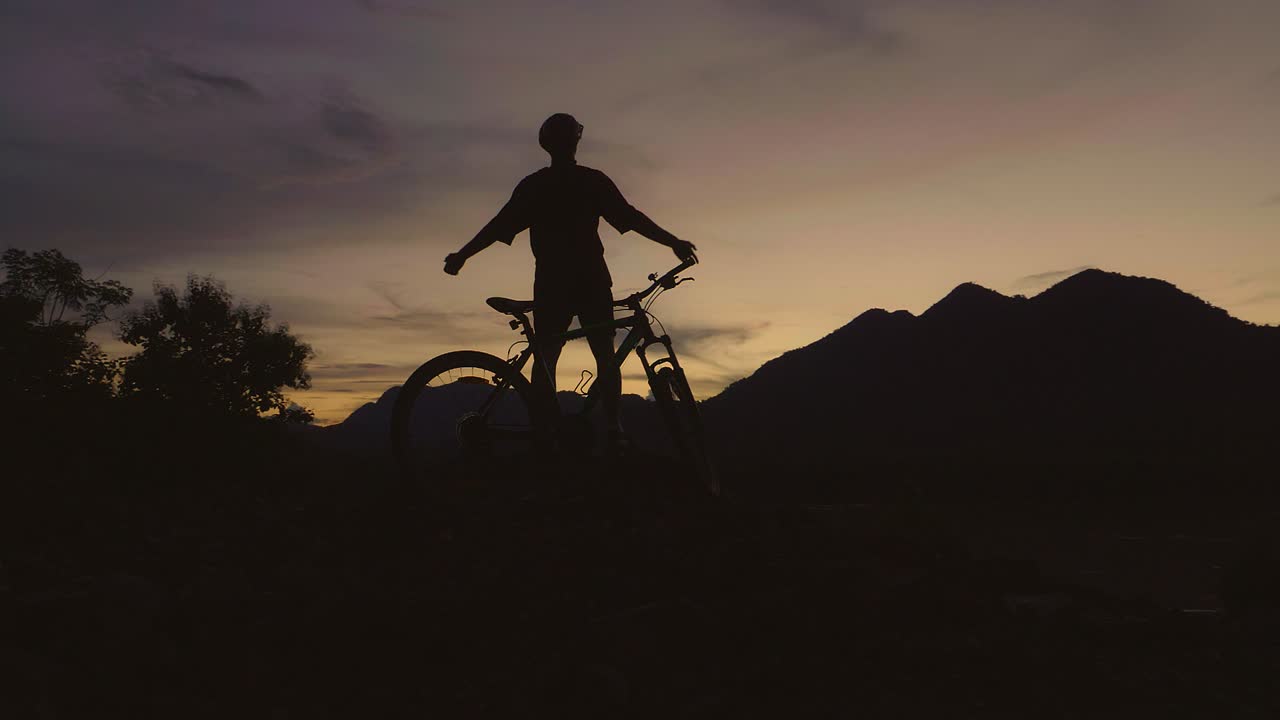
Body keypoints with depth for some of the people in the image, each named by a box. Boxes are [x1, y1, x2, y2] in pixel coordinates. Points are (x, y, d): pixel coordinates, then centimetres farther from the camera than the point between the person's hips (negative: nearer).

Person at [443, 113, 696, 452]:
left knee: (545, 357, 4)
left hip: (551, 284, 1)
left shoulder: (532, 185, 3)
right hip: (592, 282, -1)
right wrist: (674, 243, 0)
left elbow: (500, 226, 3)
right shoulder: (594, 181, -1)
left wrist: (462, 255, 11)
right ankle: (613, 428, -4)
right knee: (604, 354, 5)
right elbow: (631, 218, -5)